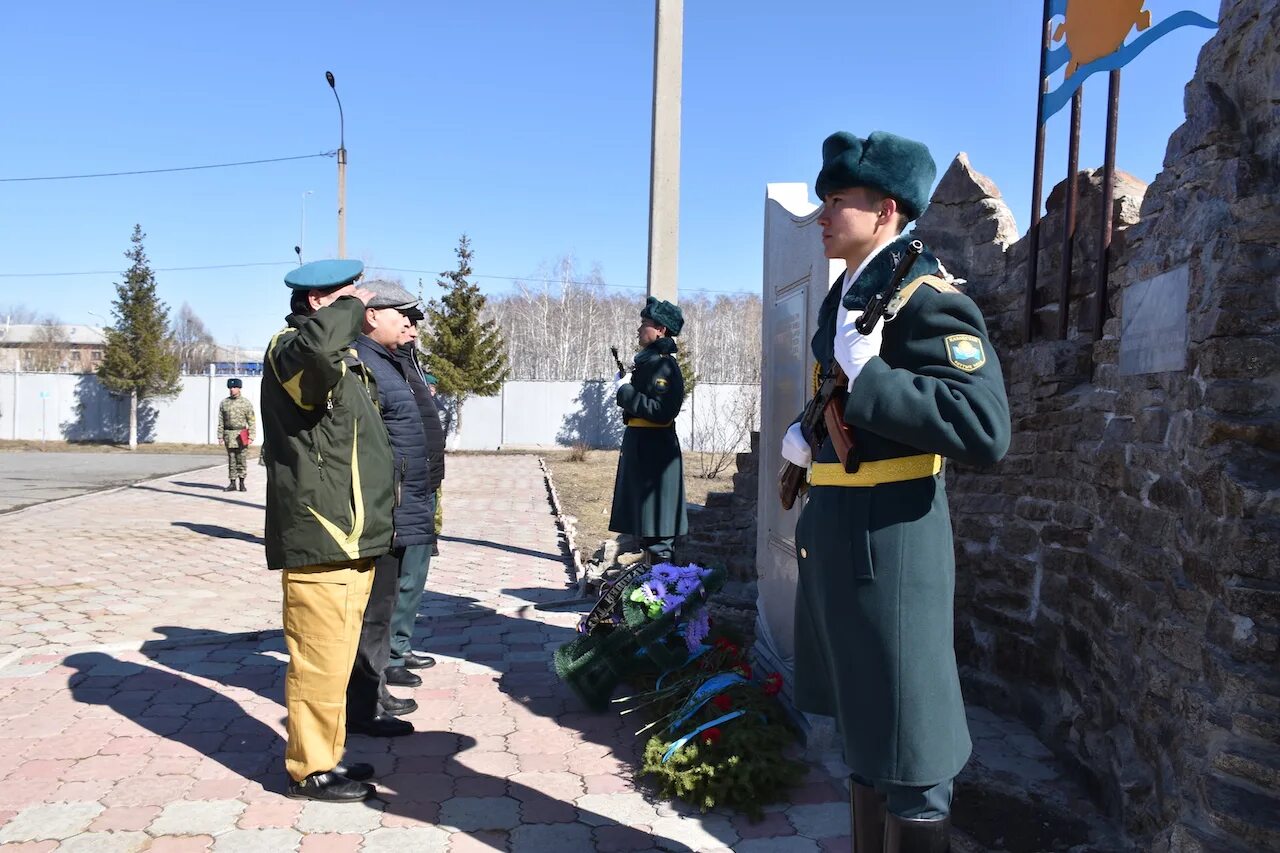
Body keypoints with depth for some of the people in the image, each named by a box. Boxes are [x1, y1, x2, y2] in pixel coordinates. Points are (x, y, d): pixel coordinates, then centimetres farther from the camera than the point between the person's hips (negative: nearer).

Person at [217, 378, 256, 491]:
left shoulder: (246, 403, 0)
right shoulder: (224, 403, 8)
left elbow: (252, 421, -2)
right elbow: (221, 421, 9)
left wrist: (251, 437, -9)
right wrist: (220, 436, 3)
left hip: (241, 435, -2)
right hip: (229, 435, 3)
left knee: (241, 459, -1)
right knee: (231, 459, 4)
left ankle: (242, 483, 7)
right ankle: (232, 483, 8)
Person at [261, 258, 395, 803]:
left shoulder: (341, 360, 21)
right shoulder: (291, 349, -10)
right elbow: (314, 346, -38)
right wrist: (349, 308, -21)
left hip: (349, 534, 10)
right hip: (320, 535, -10)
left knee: (335, 655, 17)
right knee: (320, 657, -3)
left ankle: (325, 755, 30)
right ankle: (310, 769, 10)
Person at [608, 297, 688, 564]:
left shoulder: (665, 366, -15)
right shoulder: (646, 362, 15)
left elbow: (661, 412, -26)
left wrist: (626, 391, -20)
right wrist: (624, 387, 6)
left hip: (654, 452, -10)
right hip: (639, 447, 10)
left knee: (657, 531, -5)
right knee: (645, 526, 17)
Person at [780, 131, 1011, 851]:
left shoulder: (926, 295, -15)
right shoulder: (848, 292, 13)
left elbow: (986, 431, -26)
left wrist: (865, 376, -27)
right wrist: (810, 435, 10)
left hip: (889, 540, -9)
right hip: (837, 535, 10)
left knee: (908, 754, 3)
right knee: (864, 730, 22)